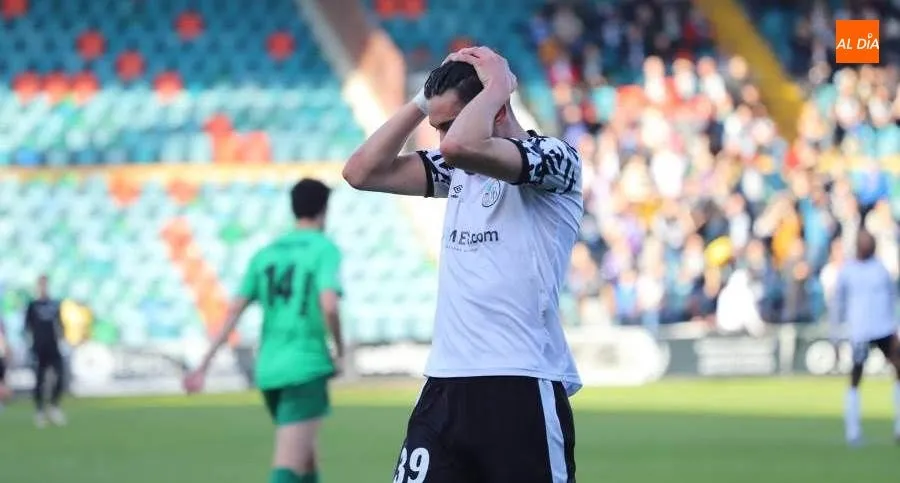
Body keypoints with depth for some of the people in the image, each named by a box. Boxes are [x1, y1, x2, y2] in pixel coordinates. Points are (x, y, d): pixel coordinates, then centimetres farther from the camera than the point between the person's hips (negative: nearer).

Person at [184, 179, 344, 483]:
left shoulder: (266, 253, 13)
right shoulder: (325, 249, -4)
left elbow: (234, 312, 7)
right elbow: (329, 306, -19)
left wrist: (204, 366, 7)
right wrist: (340, 352, -3)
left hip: (268, 368, 7)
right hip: (306, 367, -6)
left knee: (305, 456, 22)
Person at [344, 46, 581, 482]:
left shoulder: (554, 159, -8)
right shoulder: (457, 170, 16)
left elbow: (461, 146, -25)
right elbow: (362, 172, 10)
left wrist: (497, 86, -8)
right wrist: (423, 102, 7)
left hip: (522, 391, -7)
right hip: (445, 385, 7)